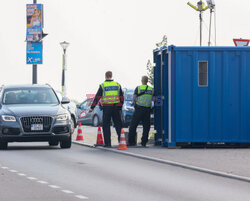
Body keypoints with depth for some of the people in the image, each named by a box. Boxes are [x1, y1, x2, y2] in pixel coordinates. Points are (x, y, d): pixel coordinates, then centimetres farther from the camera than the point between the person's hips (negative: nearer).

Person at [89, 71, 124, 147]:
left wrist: (92, 107, 2)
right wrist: (120, 108, 17)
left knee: (106, 125, 3)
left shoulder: (102, 86, -3)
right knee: (118, 124, 10)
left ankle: (107, 143, -2)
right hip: (116, 107, 2)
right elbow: (121, 98, 9)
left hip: (106, 108, -2)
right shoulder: (117, 85, 6)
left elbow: (97, 97, -4)